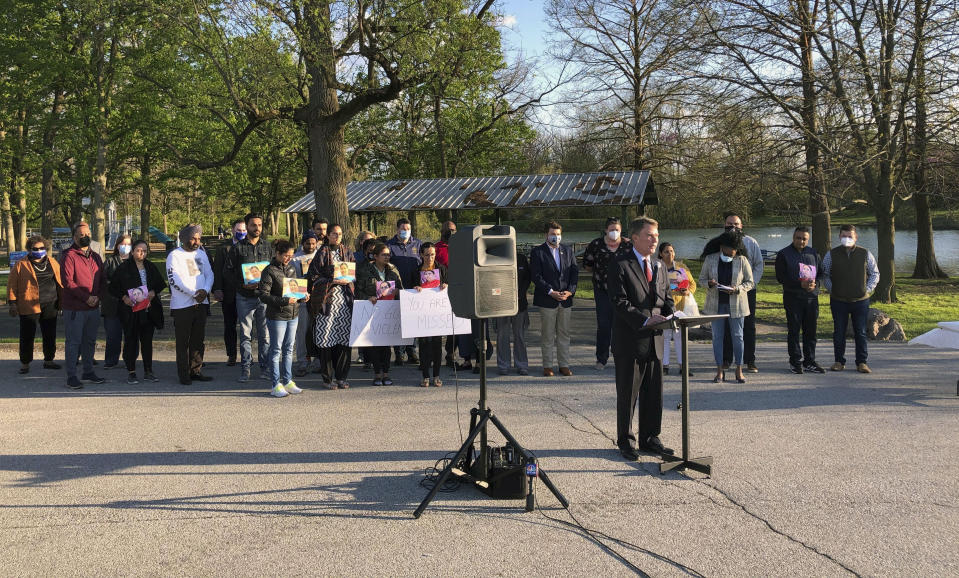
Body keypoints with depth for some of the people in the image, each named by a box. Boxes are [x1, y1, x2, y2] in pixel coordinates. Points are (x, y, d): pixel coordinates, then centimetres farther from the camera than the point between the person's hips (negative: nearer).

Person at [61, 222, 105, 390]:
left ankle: (88, 372, 25)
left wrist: (97, 296, -3)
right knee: (74, 342, -2)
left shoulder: (96, 257, 14)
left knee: (90, 341, 14)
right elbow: (67, 281, -15)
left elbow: (101, 280, 16)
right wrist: (86, 297, -17)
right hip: (74, 308, -6)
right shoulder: (69, 256, -7)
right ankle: (71, 376, 3)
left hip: (93, 308, 6)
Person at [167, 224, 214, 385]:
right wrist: (194, 293, -17)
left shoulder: (201, 254, 14)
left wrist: (205, 290, -9)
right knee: (183, 342, 0)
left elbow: (209, 274, 11)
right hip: (182, 305, -6)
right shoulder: (175, 255, -5)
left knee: (198, 340, 10)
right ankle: (184, 375, 5)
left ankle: (196, 371, 18)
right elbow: (174, 279, -14)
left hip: (201, 303, 6)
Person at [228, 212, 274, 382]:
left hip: (264, 296, 1)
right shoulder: (237, 248, 4)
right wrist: (242, 284, -11)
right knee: (245, 334, 4)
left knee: (265, 334, 2)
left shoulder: (268, 247, 10)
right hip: (244, 297, -1)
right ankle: (245, 369, 10)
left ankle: (265, 368, 9)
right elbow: (229, 271, 3)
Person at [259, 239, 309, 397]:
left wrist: (302, 297, 1)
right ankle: (276, 386, 7)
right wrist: (284, 301, -24)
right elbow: (263, 295, -16)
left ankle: (288, 382, 22)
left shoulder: (291, 268, 11)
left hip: (292, 315, 7)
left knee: (289, 349, 12)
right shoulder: (269, 271, -10)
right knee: (276, 350, 1)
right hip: (277, 317, -7)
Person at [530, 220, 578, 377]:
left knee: (564, 334, 8)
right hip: (547, 300, -4)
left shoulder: (568, 251, 13)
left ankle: (564, 365, 15)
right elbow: (536, 276, -8)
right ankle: (547, 366, 9)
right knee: (548, 335, 2)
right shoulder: (537, 252, -1)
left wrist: (570, 291, -7)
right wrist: (551, 292, -14)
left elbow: (575, 273, 8)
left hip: (566, 299, 4)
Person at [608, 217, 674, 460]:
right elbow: (619, 302, -15)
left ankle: (650, 438, 24)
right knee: (628, 393, 4)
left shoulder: (659, 266, 16)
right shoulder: (620, 265, -7)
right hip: (629, 340, -6)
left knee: (654, 392, 11)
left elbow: (666, 298, 18)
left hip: (654, 340, 6)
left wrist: (671, 315, -3)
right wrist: (645, 319, -24)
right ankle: (625, 440, 16)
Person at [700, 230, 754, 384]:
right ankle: (720, 371, 9)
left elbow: (749, 282, 3)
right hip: (716, 304, 1)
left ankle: (739, 371, 11)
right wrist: (709, 283, -16)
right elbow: (701, 279, 7)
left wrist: (737, 289, -16)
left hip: (736, 304, -1)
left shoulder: (742, 261, -1)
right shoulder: (710, 259, 2)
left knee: (737, 336, 2)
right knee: (717, 336, 2)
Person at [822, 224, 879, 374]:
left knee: (860, 332, 4)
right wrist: (831, 289, 1)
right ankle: (839, 361, 14)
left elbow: (875, 274, 12)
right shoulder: (832, 255, 0)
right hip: (838, 301, 0)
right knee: (839, 332, 4)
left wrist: (868, 289, 0)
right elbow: (824, 274, 11)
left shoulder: (865, 254, 2)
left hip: (860, 300, 0)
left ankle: (861, 363, 13)